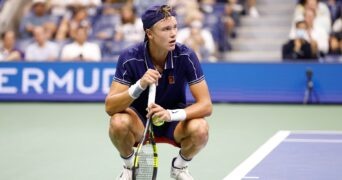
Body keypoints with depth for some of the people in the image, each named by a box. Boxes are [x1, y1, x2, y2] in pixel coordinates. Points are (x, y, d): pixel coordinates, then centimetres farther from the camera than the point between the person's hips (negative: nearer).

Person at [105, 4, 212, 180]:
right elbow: (110, 107, -24)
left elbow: (206, 105, -20)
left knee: (200, 129, -31)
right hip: (140, 121, -1)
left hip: (174, 122, 1)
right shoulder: (129, 58, -20)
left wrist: (171, 114, -37)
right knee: (118, 122, -33)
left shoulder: (186, 56, -18)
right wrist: (139, 85, -41)